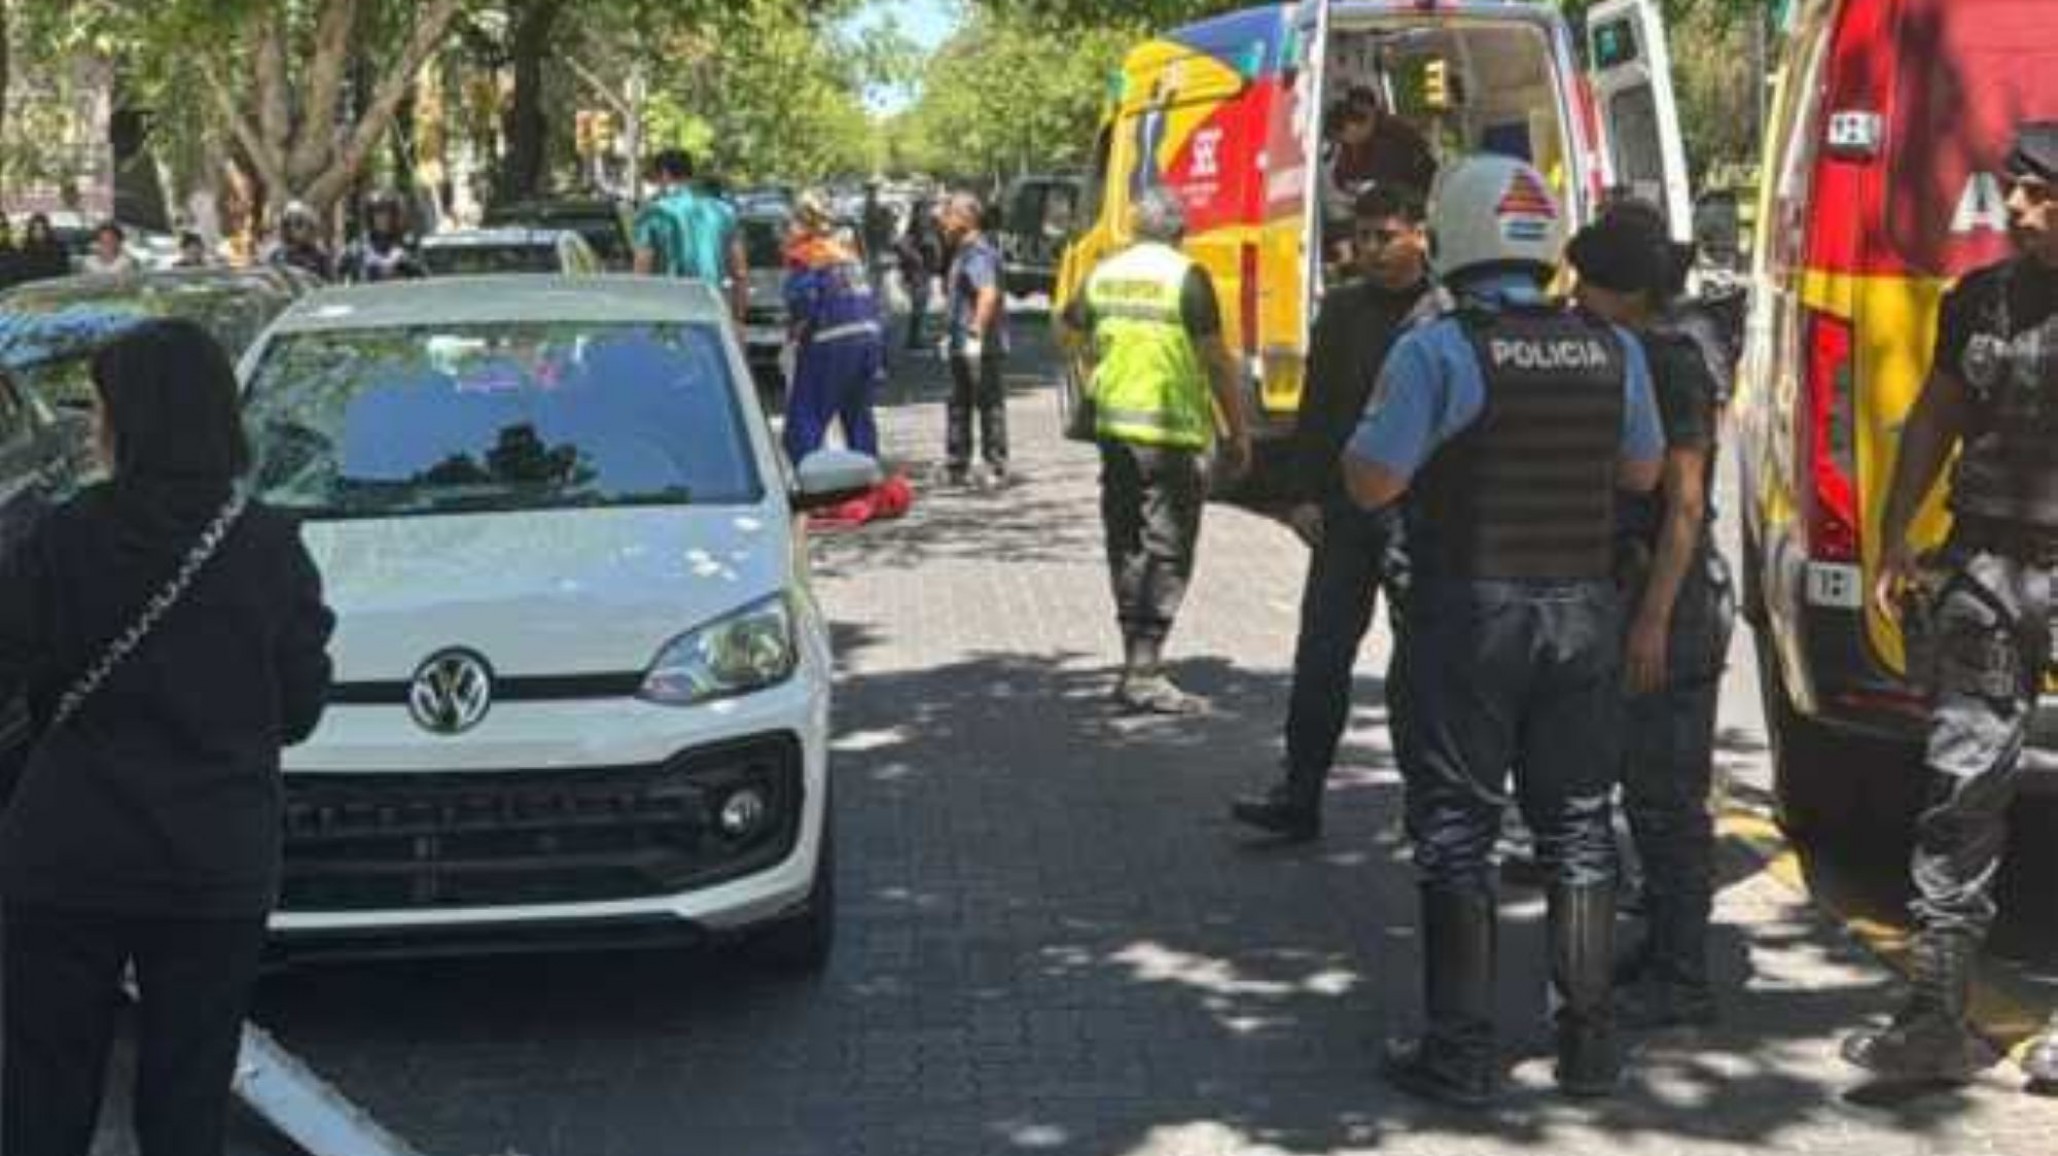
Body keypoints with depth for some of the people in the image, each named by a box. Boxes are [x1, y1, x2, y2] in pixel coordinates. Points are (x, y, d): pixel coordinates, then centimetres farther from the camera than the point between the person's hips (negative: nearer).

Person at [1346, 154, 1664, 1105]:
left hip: (1468, 614, -4)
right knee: (1577, 823, 14)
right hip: (1584, 612, 4)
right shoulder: (1612, 352, 2)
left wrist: (1380, 411, 2)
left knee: (1456, 830, 5)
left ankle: (1461, 1052, 8)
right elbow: (1645, 472, 13)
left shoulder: (1437, 351, -14)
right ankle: (1588, 1043, 19)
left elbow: (1373, 481, -15)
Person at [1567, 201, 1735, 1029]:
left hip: (1677, 603, -9)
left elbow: (1685, 503, -18)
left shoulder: (1673, 364, -15)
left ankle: (1681, 983, 2)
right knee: (1646, 787, 16)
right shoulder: (1632, 359, 13)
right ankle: (1662, 953, 26)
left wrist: (1653, 619, -21)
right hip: (1633, 592, 9)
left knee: (1669, 795, -4)